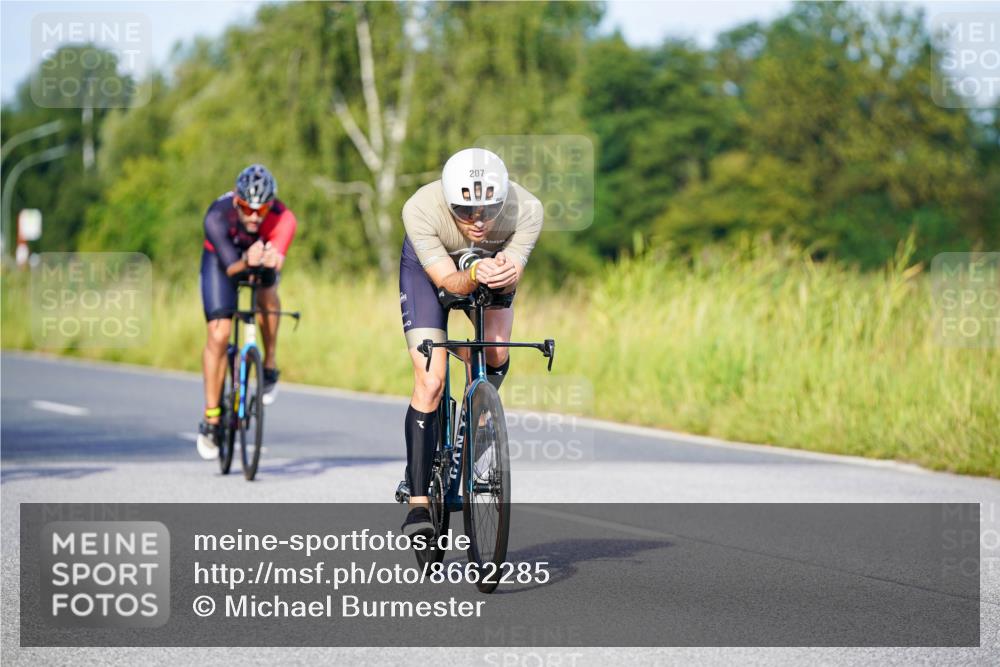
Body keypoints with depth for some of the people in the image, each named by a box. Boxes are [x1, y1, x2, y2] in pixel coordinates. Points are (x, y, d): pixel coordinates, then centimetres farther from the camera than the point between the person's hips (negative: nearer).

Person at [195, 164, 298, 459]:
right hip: (222, 259, -2)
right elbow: (230, 267, -39)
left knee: (267, 297, -29)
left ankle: (270, 367, -6)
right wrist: (246, 263, -60)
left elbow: (276, 265, -47)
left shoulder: (283, 218, -36)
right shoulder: (217, 216, -37)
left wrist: (272, 261, -70)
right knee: (218, 335, -12)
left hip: (261, 255, 2)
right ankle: (211, 418, -3)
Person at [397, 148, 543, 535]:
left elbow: (512, 274, -28)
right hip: (429, 268, -2)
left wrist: (506, 273, -52)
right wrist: (474, 276, -56)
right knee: (430, 383, -14)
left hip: (492, 262, 2)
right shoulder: (421, 210, -39)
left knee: (496, 354, -21)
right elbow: (448, 281, -34)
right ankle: (418, 502, -9)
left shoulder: (527, 210, -35)